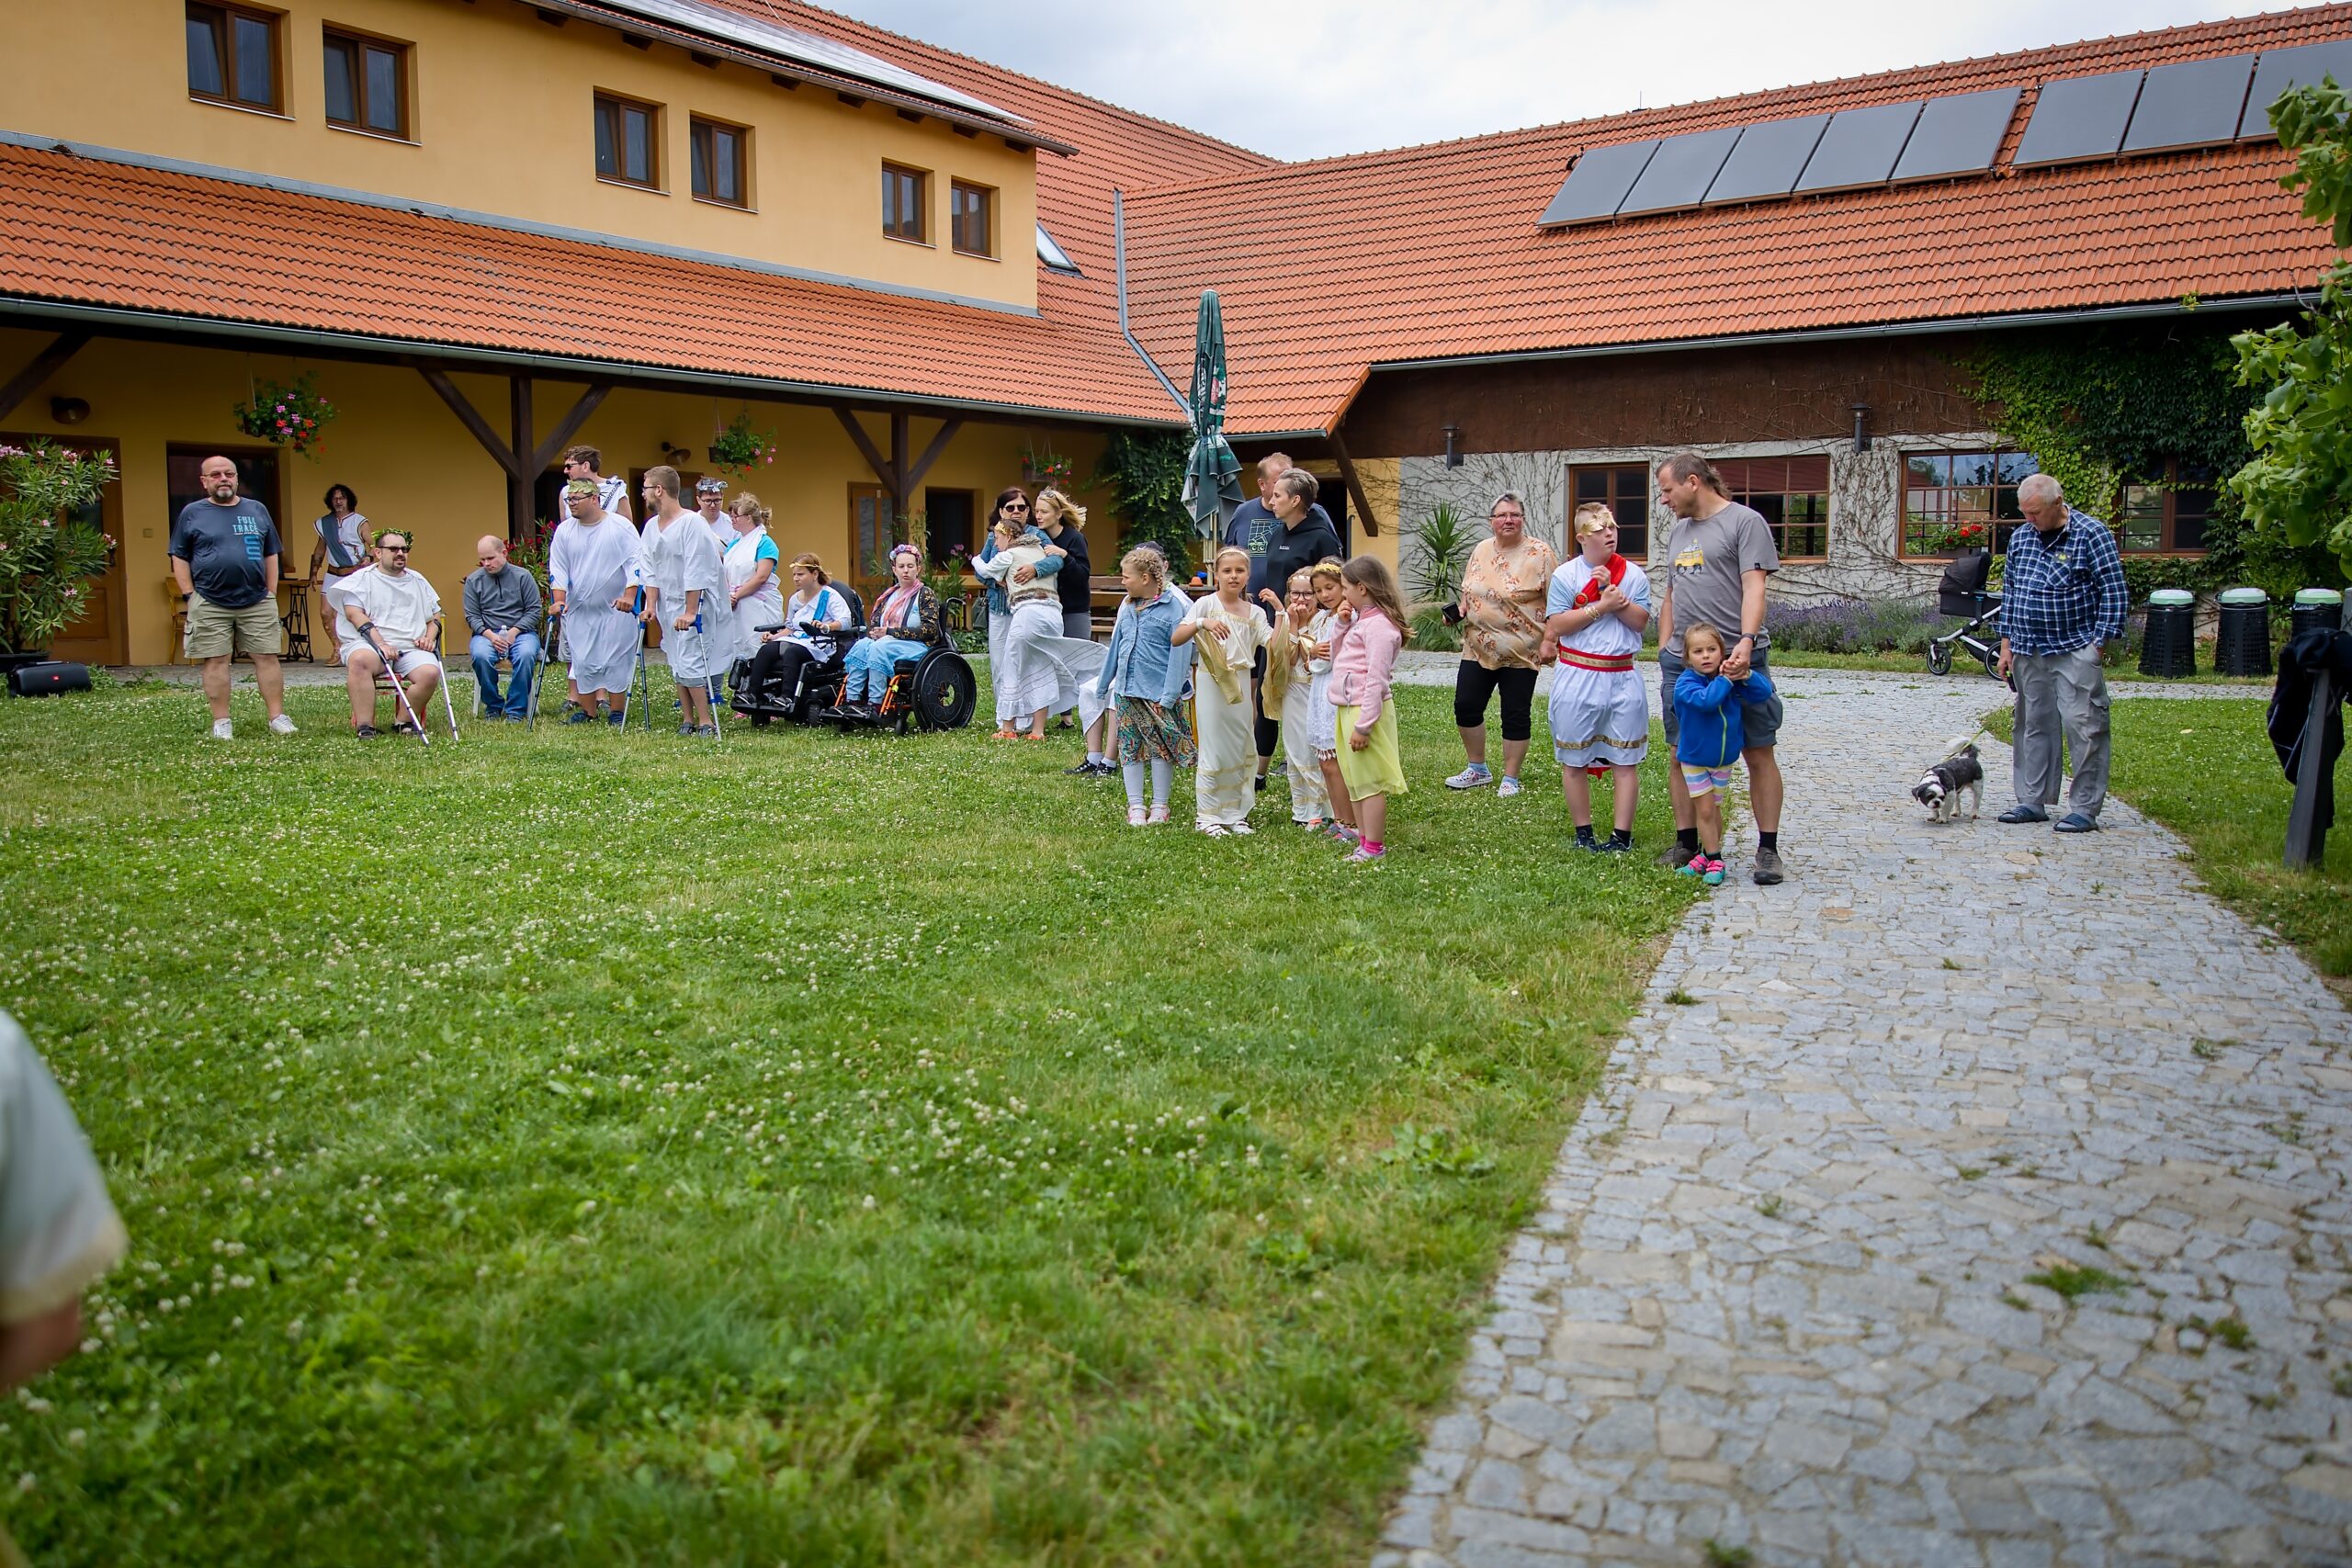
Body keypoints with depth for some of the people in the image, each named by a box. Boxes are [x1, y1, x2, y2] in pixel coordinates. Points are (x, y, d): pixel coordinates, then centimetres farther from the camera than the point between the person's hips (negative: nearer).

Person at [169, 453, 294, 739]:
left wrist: (272, 592, 7)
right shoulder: (192, 513, 6)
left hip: (258, 602, 2)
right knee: (215, 662, 0)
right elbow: (179, 558, 6)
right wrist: (190, 595, -3)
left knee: (267, 658, -1)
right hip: (210, 605, -2)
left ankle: (278, 717, 3)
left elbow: (270, 554, 15)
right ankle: (221, 722, 5)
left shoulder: (257, 510, 13)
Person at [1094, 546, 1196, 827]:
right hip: (1126, 690, 6)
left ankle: (1160, 806, 14)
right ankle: (1135, 806, 15)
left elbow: (1179, 652, -13)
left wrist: (1170, 695, -18)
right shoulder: (1127, 606, 10)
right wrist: (1103, 684, 21)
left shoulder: (1173, 606, -10)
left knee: (1161, 748, 3)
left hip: (1157, 692, -6)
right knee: (1130, 748, 7)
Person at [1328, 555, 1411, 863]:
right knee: (1354, 779, 19)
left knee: (1369, 781, -4)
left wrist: (1363, 725, -24)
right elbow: (1336, 658, 23)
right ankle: (1363, 835, 30)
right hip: (1347, 709, 11)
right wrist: (1342, 625, 8)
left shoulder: (1378, 625, -18)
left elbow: (1376, 680, -22)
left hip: (1365, 710, -11)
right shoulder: (1359, 620, 13)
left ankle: (1374, 847, 2)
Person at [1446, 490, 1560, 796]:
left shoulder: (1539, 553, -9)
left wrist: (1548, 640, -17)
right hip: (1478, 648, 5)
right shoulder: (1481, 551, 9)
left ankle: (1510, 779, 16)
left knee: (1515, 716, 3)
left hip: (1520, 652, -5)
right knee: (1466, 706, 6)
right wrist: (1460, 608, 1)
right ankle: (1478, 770, 25)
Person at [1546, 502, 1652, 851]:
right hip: (1577, 677, -1)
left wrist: (1612, 591, -12)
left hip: (1622, 676, 1)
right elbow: (1557, 625, -9)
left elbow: (1641, 621, -3)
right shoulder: (1565, 575, -1)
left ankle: (1622, 834, 8)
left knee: (1625, 760, 2)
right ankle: (1583, 832, 16)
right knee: (1574, 760, 4)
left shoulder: (1634, 574, 6)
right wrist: (1601, 606, -12)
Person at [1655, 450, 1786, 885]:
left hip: (1737, 659, -7)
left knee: (1759, 754, 0)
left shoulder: (1745, 521, -3)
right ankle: (1686, 842, 17)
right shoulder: (1677, 531, 19)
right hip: (1681, 661, 7)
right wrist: (1664, 650, 15)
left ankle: (1767, 849, 5)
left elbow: (1754, 587, -14)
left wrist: (1746, 642, -26)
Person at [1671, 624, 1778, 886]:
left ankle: (1709, 853, 27)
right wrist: (1726, 679, -37)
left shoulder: (1732, 676, -9)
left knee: (1714, 808, 14)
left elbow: (1764, 693, -13)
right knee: (1704, 809, 0)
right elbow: (1706, 700, -40)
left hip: (1724, 758, 3)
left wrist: (1746, 675, -29)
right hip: (1694, 759, -3)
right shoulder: (1686, 683, -22)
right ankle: (1713, 859, 12)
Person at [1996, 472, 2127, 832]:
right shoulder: (2020, 537, 10)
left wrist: (2099, 643, -12)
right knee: (2034, 725, 10)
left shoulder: (2092, 535, -7)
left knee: (2082, 725, -6)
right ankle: (2033, 801, 18)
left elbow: (2114, 594, -7)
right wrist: (2007, 643, 13)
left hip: (2076, 650, -6)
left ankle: (2084, 809, -1)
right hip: (2029, 651, 6)